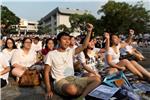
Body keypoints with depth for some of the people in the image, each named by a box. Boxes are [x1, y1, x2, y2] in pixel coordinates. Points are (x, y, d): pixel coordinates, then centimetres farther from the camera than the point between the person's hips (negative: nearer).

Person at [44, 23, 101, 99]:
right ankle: (85, 92, -9)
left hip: (73, 79, 6)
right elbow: (46, 72, -2)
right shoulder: (51, 54, 0)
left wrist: (89, 31, -6)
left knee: (97, 79, -13)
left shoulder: (70, 51, 12)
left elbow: (84, 46, 4)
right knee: (72, 89, -41)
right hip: (60, 81, -5)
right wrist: (49, 90, -10)